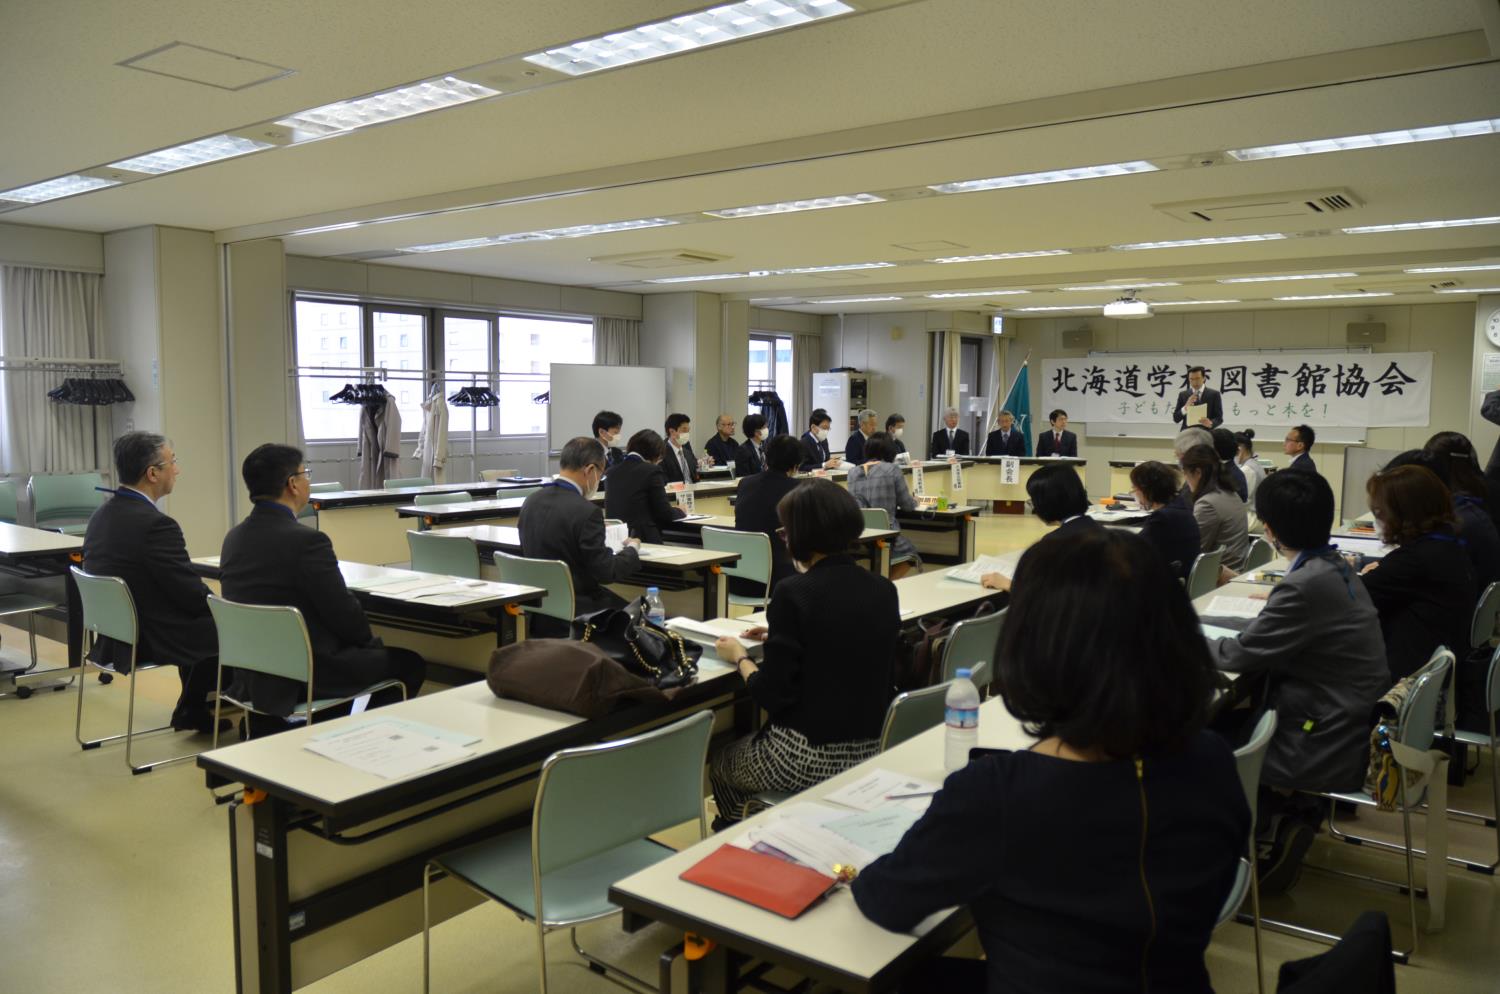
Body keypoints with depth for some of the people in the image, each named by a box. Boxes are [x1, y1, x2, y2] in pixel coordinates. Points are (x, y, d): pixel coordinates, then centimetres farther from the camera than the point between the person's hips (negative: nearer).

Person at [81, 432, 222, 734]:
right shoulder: (155, 524, -25)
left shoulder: (101, 515, 3)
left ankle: (192, 710, 32)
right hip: (150, 640, -9)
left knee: (200, 619, 26)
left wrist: (212, 603, 12)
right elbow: (192, 595, -20)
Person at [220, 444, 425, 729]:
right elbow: (344, 613, -16)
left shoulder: (233, 538, 2)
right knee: (408, 663, 12)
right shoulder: (306, 540, -23)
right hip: (307, 678, -8)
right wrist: (369, 640, 6)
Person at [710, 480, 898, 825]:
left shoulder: (794, 593, -18)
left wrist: (740, 658, 2)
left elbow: (772, 695, -16)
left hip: (808, 758, -6)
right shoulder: (884, 590, 0)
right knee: (747, 744, 31)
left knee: (720, 764, 25)